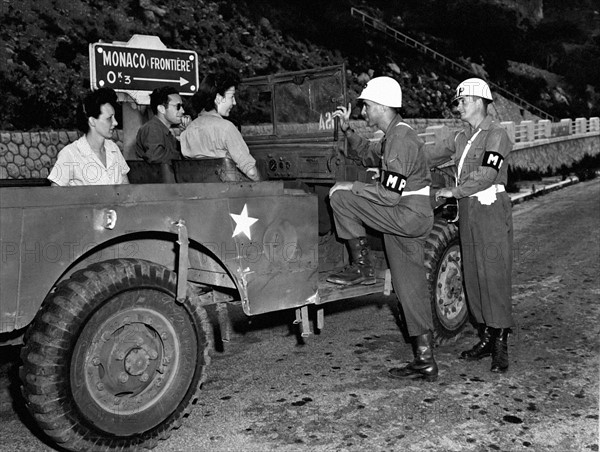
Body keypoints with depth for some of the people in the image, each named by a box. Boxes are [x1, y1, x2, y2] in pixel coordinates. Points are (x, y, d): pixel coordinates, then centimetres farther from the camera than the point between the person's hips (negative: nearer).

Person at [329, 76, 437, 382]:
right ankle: (425, 362, 14)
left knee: (339, 195, -9)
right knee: (410, 291, 9)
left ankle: (362, 267, -3)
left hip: (408, 215, -10)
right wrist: (347, 130, 19)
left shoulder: (400, 139, -16)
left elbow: (390, 194, -22)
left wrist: (352, 187, -12)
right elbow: (369, 155, 32)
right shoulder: (394, 136, 15)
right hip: (411, 219, 10)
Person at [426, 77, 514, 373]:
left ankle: (501, 345, 0)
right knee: (472, 277, 8)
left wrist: (452, 191, -13)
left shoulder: (496, 135, -8)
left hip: (491, 209, -7)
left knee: (494, 277, -6)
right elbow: (430, 158, 20)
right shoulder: (461, 138, 15)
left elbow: (486, 176, -18)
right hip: (467, 210, 7)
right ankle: (486, 338, 18)